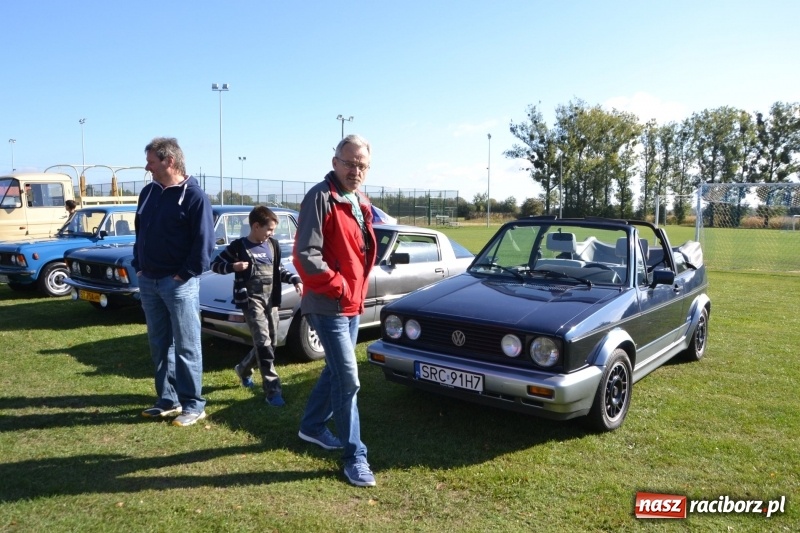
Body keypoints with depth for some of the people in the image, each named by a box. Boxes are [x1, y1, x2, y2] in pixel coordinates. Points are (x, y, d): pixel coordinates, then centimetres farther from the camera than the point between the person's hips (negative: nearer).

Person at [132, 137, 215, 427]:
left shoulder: (194, 196, -11)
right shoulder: (148, 192, 11)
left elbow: (204, 242, -14)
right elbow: (140, 232, 19)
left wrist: (185, 275, -15)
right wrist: (139, 267, 10)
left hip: (178, 283, -7)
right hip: (149, 282, 7)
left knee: (186, 346, 0)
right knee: (159, 345, 14)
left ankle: (194, 405, 10)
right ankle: (167, 400, 26)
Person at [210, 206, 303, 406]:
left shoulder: (273, 245, 9)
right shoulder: (239, 246, -6)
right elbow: (215, 264, 0)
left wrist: (295, 280, 5)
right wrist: (233, 267, -18)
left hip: (271, 299, 6)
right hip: (251, 299, -6)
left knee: (270, 342, 12)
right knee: (263, 342, -13)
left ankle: (244, 368, 39)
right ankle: (272, 389, -11)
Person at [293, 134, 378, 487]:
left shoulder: (360, 203, 11)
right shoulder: (320, 197, -16)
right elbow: (305, 255, -22)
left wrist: (358, 293, 12)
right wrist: (339, 288, -16)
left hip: (352, 304, 9)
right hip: (329, 305, -9)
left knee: (336, 370, 20)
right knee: (348, 379, -6)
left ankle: (312, 426, 40)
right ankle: (354, 456, 6)